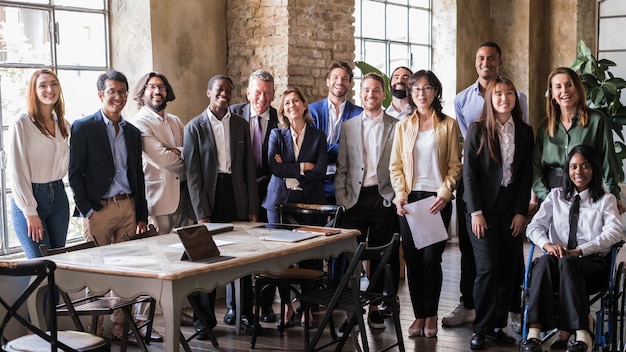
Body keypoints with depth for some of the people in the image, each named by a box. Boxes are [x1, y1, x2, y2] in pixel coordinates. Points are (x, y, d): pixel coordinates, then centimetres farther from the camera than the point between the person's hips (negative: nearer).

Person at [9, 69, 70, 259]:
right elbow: (17, 171, -11)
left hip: (58, 196, 6)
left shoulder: (63, 125, 11)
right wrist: (30, 213, -13)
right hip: (28, 198, -6)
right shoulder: (22, 124, -8)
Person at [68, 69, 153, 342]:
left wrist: (142, 215, 11)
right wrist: (87, 210, -11)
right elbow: (75, 173, -5)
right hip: (98, 209, -5)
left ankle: (123, 324, 14)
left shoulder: (133, 132, 13)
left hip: (128, 207, 5)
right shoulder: (83, 127, -3)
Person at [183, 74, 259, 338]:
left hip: (237, 198, 2)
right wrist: (201, 214, -10)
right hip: (209, 198, -2)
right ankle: (204, 319, 14)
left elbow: (249, 169, 10)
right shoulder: (195, 127, 1)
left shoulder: (241, 125, 9)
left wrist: (252, 208, 4)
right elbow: (193, 174, -3)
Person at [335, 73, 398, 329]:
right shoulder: (348, 126, 10)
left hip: (384, 198, -1)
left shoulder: (396, 127, 4)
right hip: (355, 197, 1)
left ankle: (375, 306, 18)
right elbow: (341, 166, 9)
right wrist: (341, 197, 1)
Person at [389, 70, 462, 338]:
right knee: (412, 258, 1)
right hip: (410, 198, 2)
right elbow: (395, 165, 7)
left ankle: (431, 315, 9)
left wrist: (445, 192, -13)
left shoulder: (448, 125, 4)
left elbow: (455, 165, 1)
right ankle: (419, 315, 11)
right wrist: (400, 194, -6)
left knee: (431, 258, -6)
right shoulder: (403, 126, 10)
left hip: (437, 198, -2)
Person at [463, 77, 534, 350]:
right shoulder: (477, 130, -2)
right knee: (488, 268, -9)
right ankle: (480, 329, 3)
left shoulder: (524, 132, 7)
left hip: (512, 210, 3)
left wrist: (521, 212, -1)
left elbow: (526, 175, 7)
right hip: (483, 209, -3)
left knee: (508, 269, 2)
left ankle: (498, 325, 14)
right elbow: (469, 172, -5)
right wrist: (475, 212, -11)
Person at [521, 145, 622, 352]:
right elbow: (534, 227, 8)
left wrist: (579, 251, -20)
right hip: (557, 259, 2)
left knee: (567, 263, -37)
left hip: (593, 263, -2)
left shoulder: (606, 200, 12)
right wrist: (548, 245, -16)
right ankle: (534, 333, -46)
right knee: (545, 261, -34)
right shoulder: (556, 196, 19)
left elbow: (614, 232, -6)